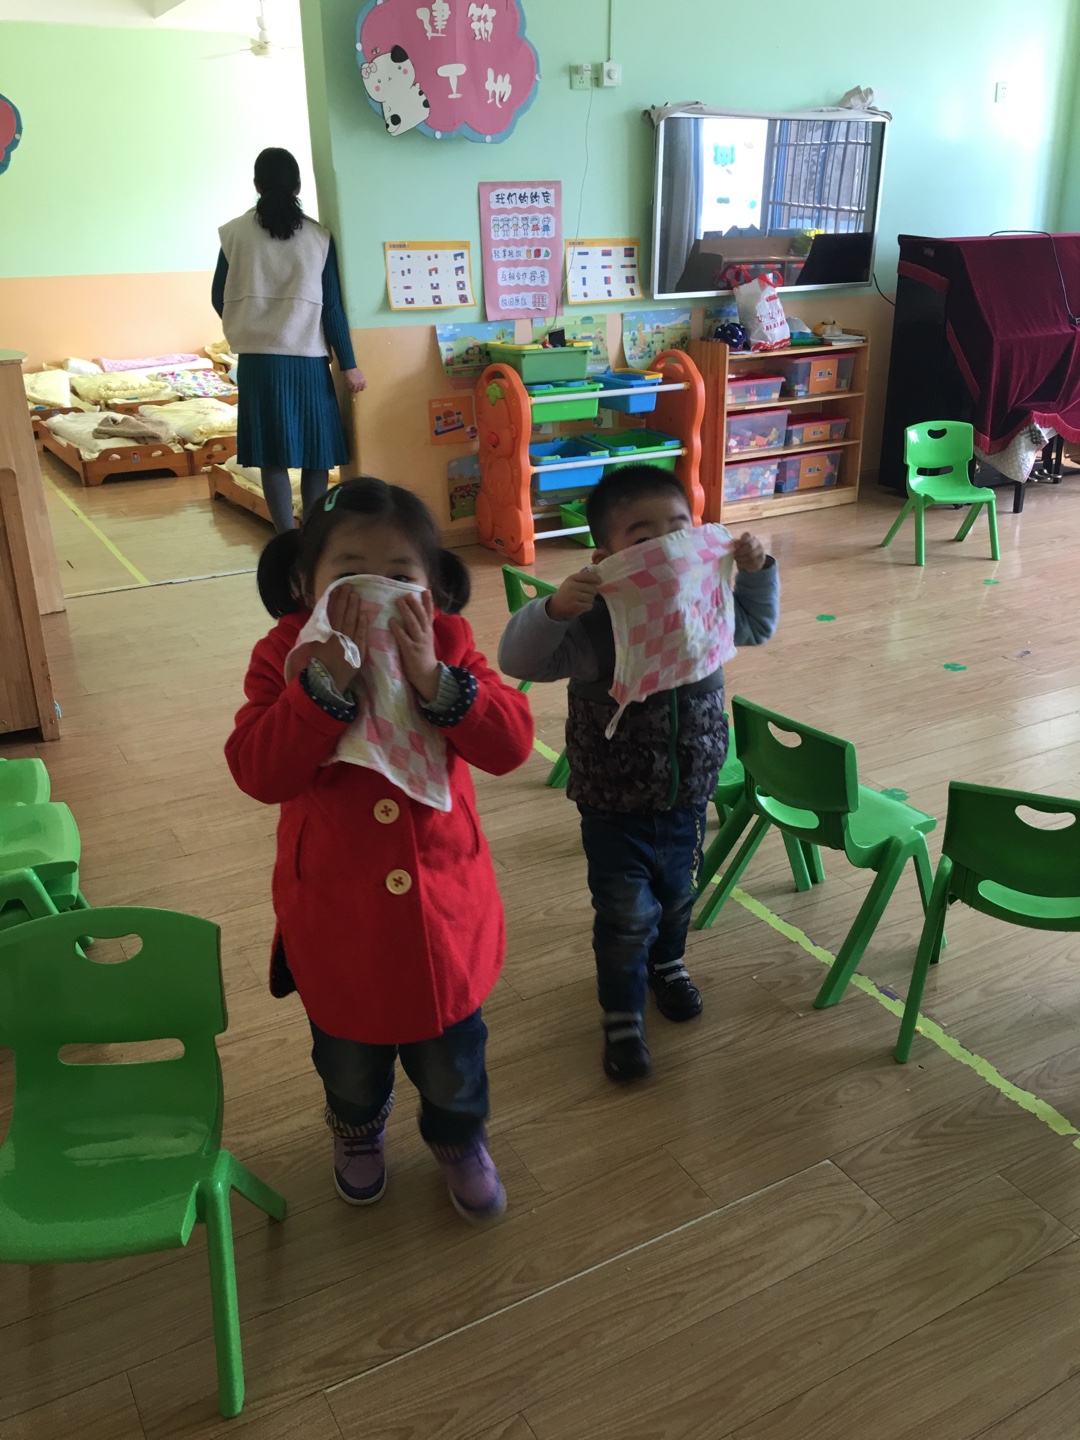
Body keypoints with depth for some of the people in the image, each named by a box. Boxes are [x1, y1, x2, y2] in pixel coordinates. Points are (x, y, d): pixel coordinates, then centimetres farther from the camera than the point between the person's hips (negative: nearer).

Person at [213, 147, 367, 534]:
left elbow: (219, 299, 6)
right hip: (309, 358, 0)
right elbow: (332, 306, -4)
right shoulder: (318, 236, -1)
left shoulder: (235, 232, 1)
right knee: (316, 452, 9)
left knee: (274, 454, 5)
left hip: (258, 358, 1)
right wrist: (348, 365, 1)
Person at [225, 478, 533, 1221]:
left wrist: (433, 678, -36)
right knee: (349, 1059, 26)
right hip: (336, 917, 0)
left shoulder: (447, 648, -11)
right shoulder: (284, 659, -14)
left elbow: (512, 744, -22)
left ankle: (460, 1139, 53)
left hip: (442, 906, 1)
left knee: (451, 1055, 21)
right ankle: (359, 1130, 60)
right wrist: (330, 679, -37)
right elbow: (258, 771, -28)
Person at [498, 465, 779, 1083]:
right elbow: (517, 658, -25)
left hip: (688, 798, 5)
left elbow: (759, 625, 13)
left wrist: (758, 570, -4)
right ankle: (623, 1015, 33)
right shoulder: (592, 623, -23)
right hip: (614, 807, -5)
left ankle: (667, 963, 58)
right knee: (626, 918, 9)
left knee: (678, 898, 27)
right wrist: (555, 608, -42)